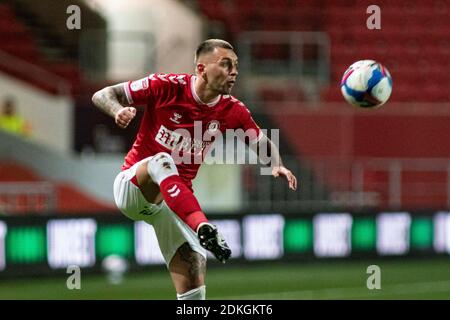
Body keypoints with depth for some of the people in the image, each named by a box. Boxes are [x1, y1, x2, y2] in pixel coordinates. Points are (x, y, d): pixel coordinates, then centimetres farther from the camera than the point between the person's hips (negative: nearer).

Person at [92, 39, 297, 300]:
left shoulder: (233, 110, -3)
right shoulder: (167, 87, -14)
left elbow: (264, 145, 9)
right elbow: (101, 96, -12)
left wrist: (277, 165, -15)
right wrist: (119, 110, -35)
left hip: (177, 198, 4)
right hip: (132, 188, -4)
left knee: (194, 291, -8)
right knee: (161, 161, -38)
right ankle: (204, 229, -55)